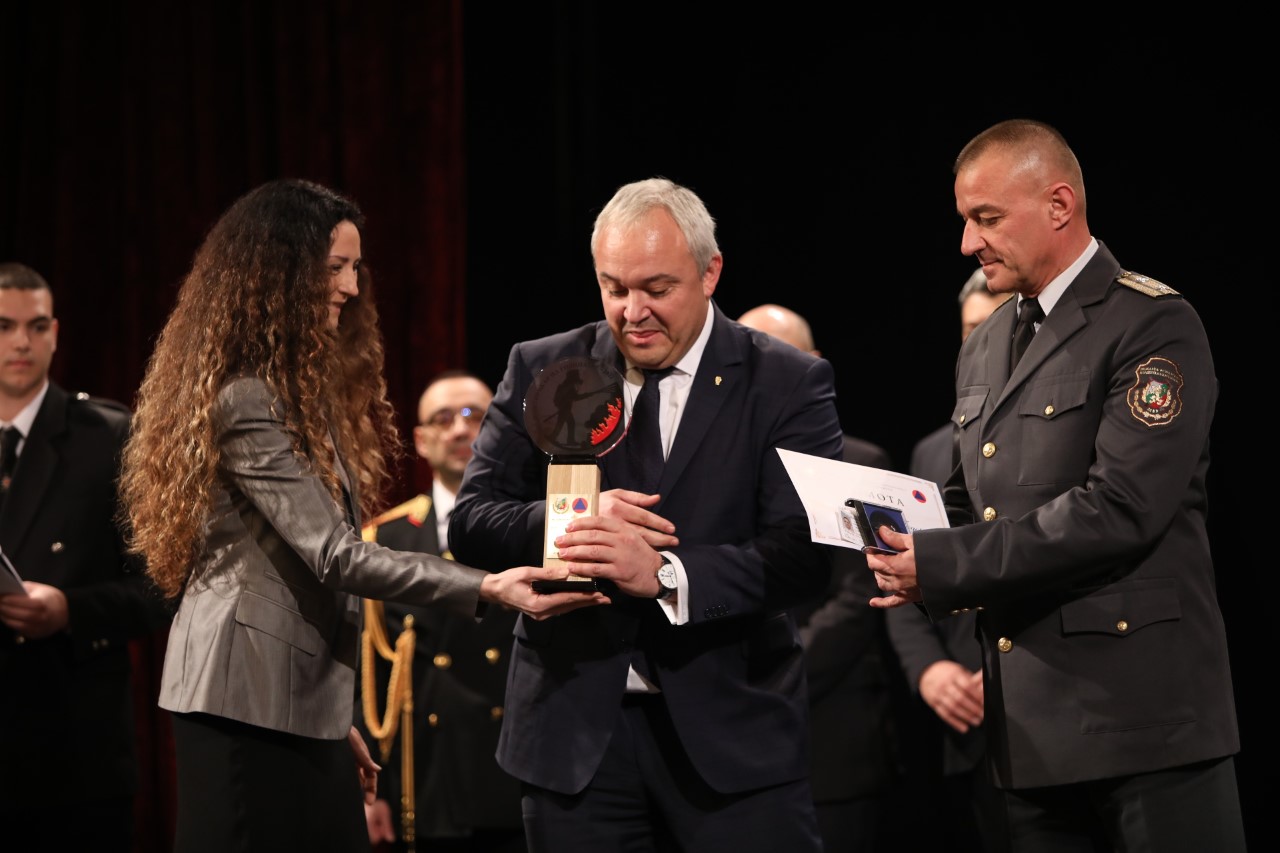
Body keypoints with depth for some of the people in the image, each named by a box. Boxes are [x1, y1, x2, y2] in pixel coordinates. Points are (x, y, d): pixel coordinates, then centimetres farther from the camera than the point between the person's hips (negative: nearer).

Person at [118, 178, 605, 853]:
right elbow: (334, 555, -20)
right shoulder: (246, 400, -14)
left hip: (302, 704, 9)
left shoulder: (300, 390, 17)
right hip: (250, 704, -9)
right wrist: (487, 589, -25)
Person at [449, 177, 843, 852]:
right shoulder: (542, 372, 7)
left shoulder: (787, 384, -1)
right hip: (574, 727, 2)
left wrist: (666, 574, -27)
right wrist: (568, 519, -17)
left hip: (731, 730, -2)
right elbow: (470, 524, 3)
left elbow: (804, 555, -12)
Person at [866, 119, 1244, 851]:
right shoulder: (985, 349, 18)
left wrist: (943, 565, -17)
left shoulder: (1153, 325, -8)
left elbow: (1120, 508, -18)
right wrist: (911, 552, 2)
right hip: (1035, 720, 8)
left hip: (1142, 708, -7)